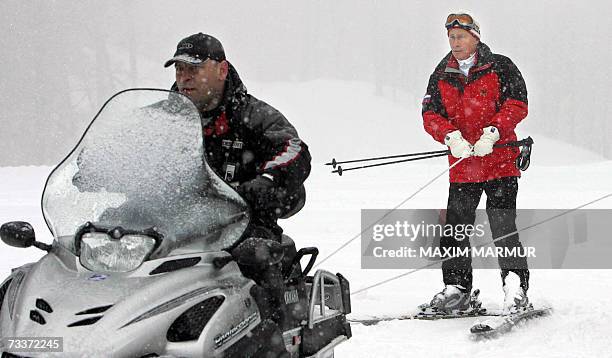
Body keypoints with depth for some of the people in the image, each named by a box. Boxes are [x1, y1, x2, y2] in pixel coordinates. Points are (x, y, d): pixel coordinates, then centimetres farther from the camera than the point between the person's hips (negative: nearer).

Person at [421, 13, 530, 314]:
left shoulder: (499, 67, 0)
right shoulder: (441, 76, 11)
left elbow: (517, 103, -7)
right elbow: (430, 113, 4)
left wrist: (491, 133, -19)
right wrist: (451, 136, -15)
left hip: (500, 161, -4)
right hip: (462, 165, 4)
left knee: (503, 227, -10)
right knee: (455, 229, 3)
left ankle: (516, 286, -3)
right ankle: (456, 288, 12)